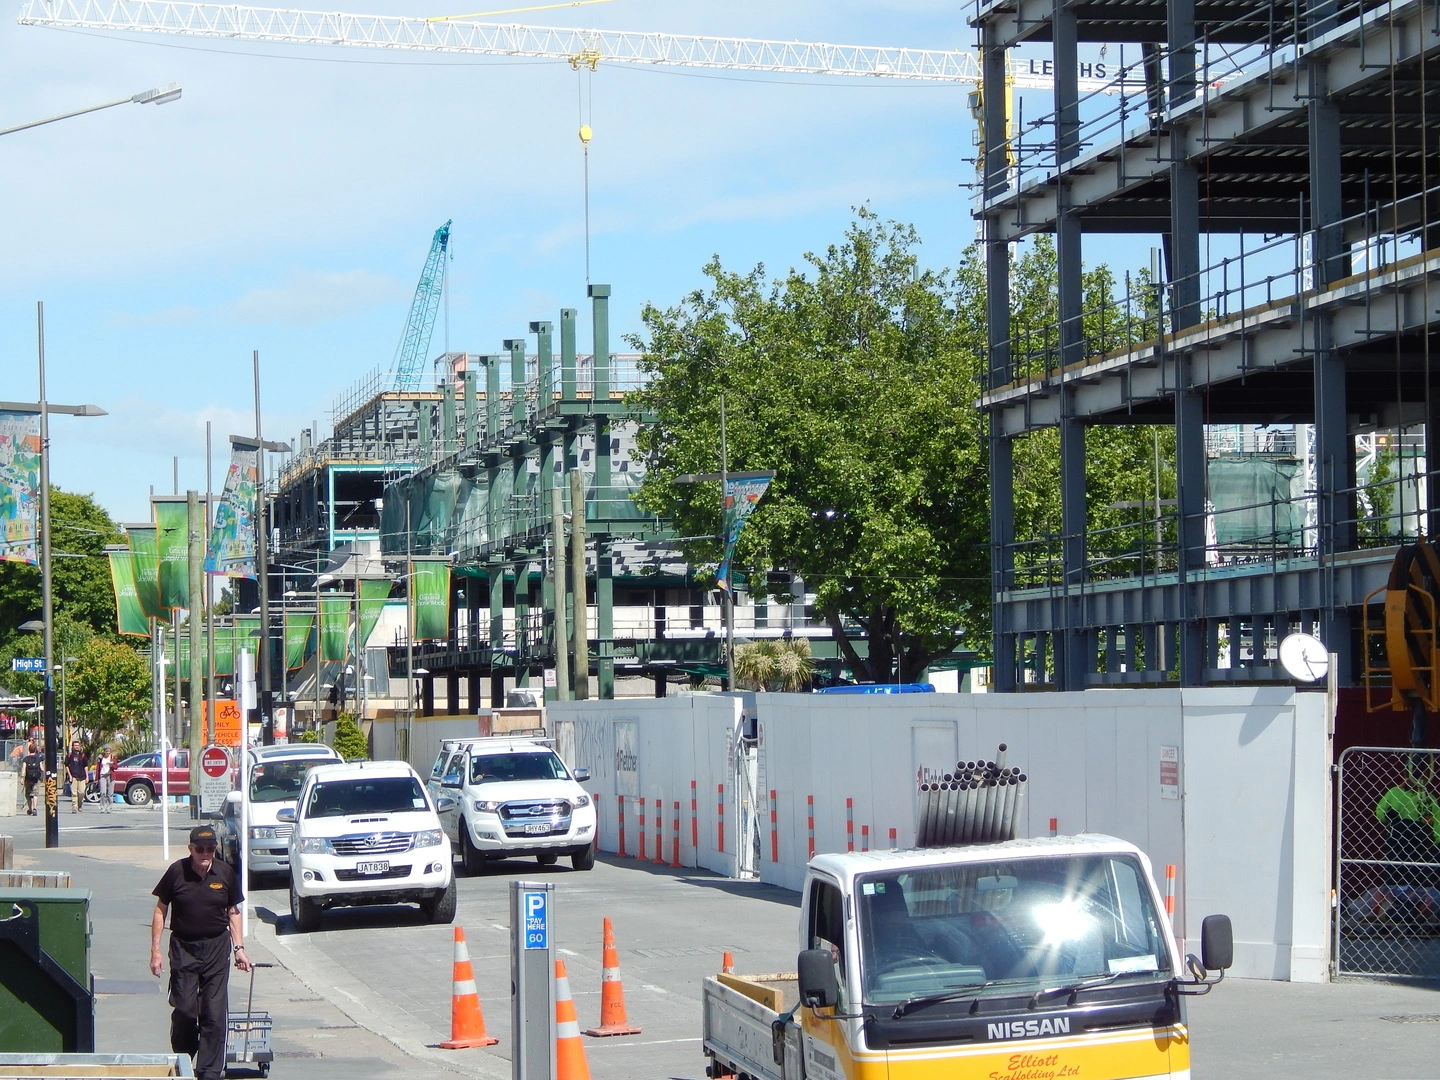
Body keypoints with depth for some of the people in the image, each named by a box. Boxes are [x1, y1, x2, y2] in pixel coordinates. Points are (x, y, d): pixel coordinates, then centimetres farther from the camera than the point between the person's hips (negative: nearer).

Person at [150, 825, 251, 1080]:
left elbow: (233, 912, 11)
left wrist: (238, 948, 4)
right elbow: (160, 910, 1)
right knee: (184, 1010, -1)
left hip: (217, 947, 1)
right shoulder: (176, 872, -5)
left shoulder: (225, 873, 0)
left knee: (214, 1014, -2)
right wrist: (155, 951, -2)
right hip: (183, 947, -1)